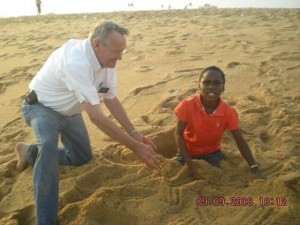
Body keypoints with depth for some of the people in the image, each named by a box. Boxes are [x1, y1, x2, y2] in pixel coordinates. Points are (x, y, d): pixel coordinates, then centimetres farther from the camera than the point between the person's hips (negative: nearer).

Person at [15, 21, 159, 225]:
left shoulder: (106, 60, -14)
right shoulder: (76, 62, -40)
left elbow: (111, 100, -4)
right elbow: (96, 116, -42)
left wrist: (134, 133, -11)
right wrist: (135, 147, -37)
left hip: (68, 110, 8)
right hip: (42, 107, -7)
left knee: (82, 157, 15)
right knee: (49, 145, -37)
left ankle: (31, 153, 34)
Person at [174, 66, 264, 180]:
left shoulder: (229, 112, -22)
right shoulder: (187, 105, -27)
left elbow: (240, 141, -14)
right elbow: (178, 134, -19)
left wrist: (254, 169, -20)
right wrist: (189, 162, -26)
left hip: (212, 152, 2)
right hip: (189, 151, -1)